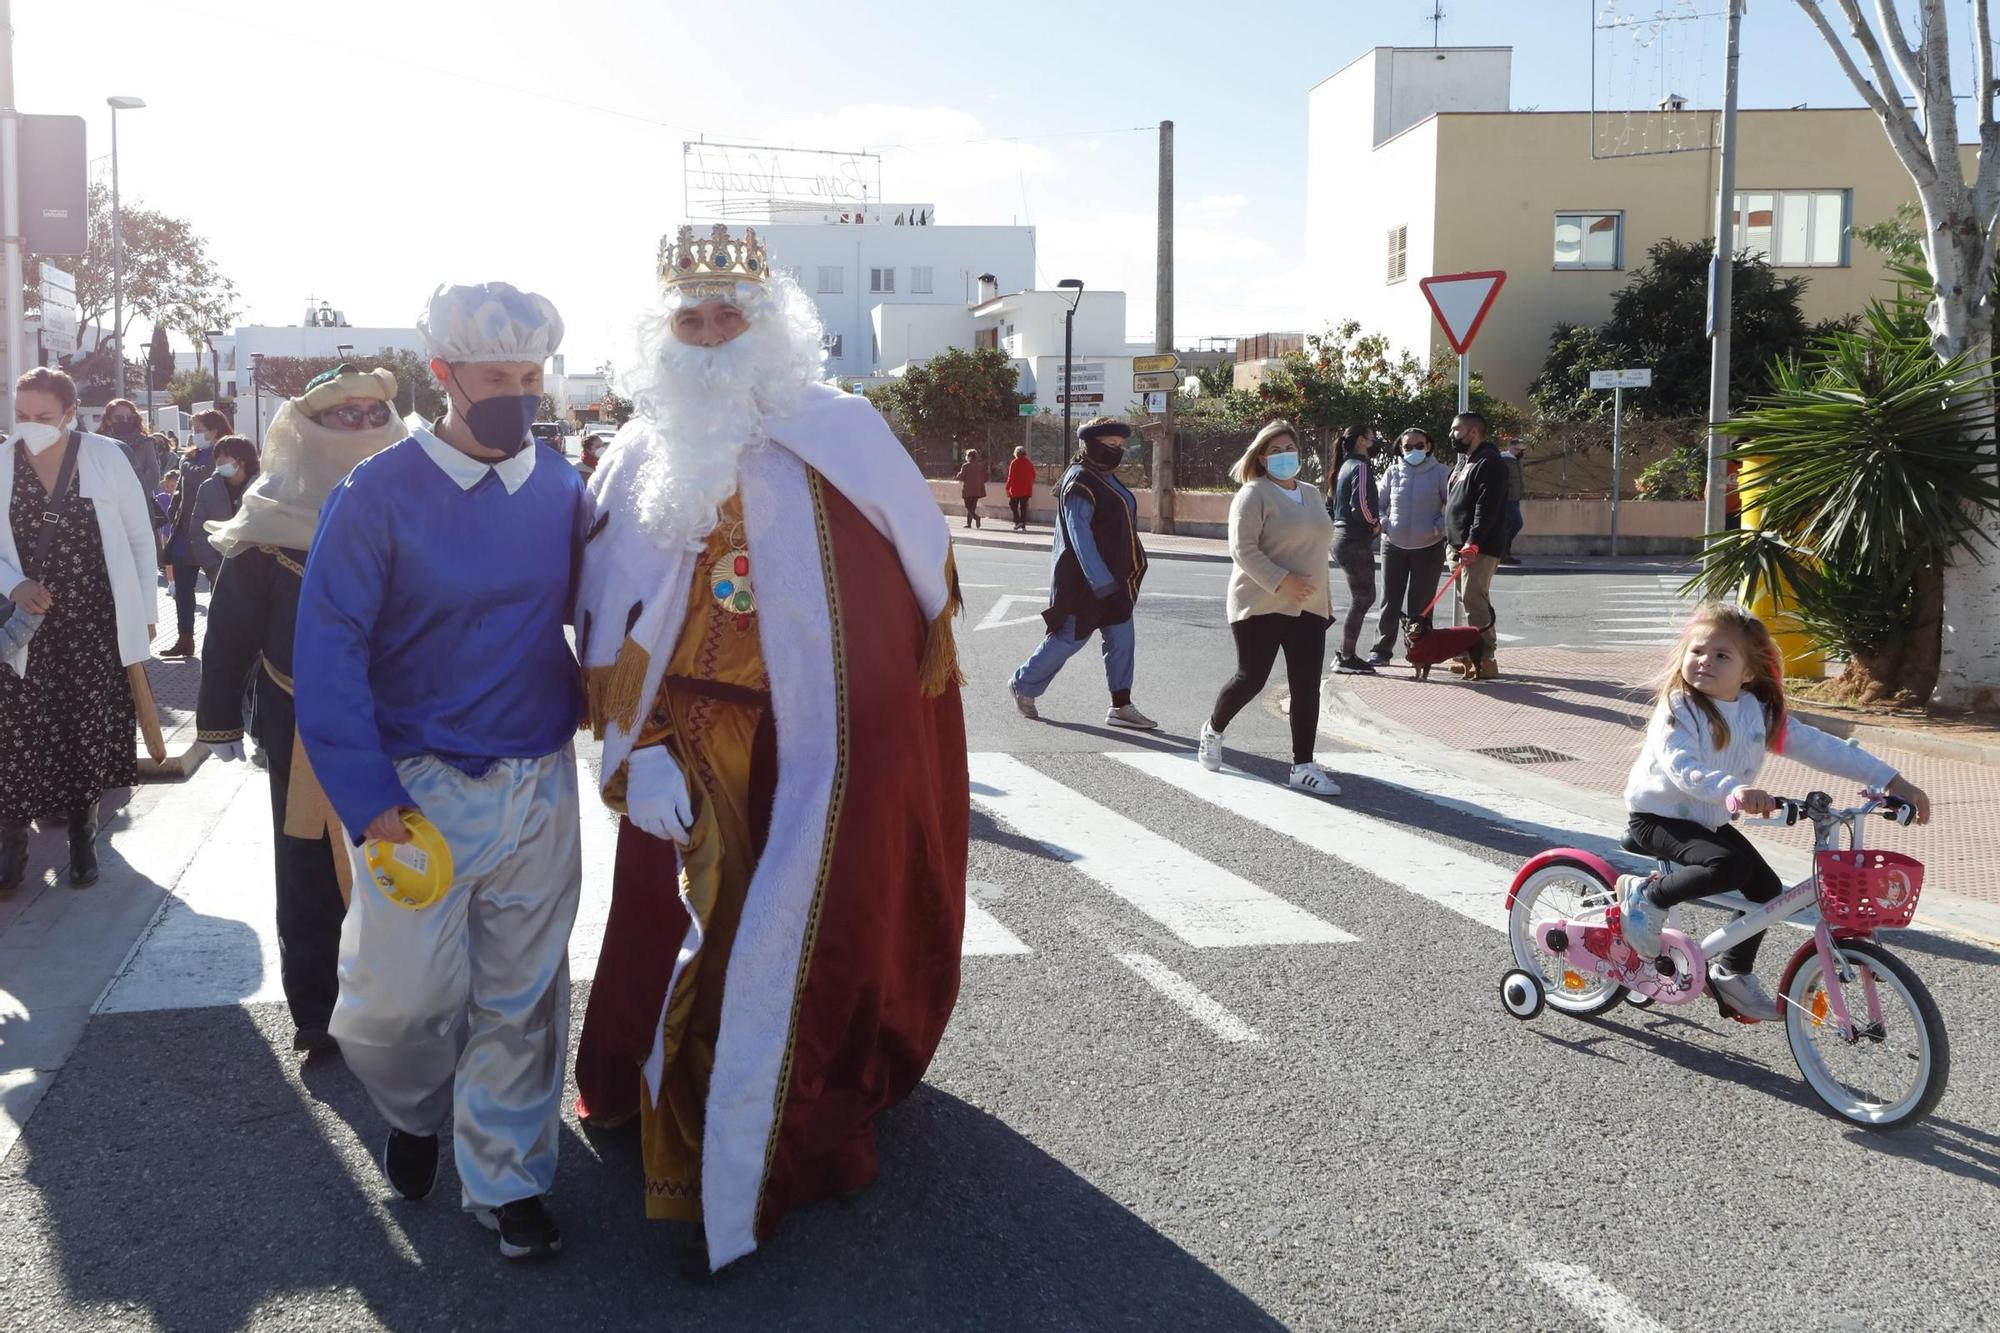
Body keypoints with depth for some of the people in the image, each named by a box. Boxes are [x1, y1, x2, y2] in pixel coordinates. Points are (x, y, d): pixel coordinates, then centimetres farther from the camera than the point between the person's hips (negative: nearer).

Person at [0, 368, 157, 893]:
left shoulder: (105, 457, -5)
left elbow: (139, 537, 2)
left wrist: (144, 610, 3)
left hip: (96, 622, -1)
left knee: (90, 730, 7)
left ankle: (82, 833, 24)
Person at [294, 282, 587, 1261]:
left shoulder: (563, 490, 2)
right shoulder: (380, 494, -9)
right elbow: (328, 651, -10)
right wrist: (369, 798, -15)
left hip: (542, 782, 3)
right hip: (421, 790, -3)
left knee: (522, 994, 9)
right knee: (401, 997, 1)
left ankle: (507, 1178, 27)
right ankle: (417, 1112, 35)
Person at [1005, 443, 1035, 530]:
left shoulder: (1014, 463, -8)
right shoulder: (1029, 463, 8)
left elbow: (1011, 476, -11)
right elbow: (1033, 476, 12)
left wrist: (1007, 487, -7)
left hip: (1016, 489, -5)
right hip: (1026, 490, 5)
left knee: (1013, 505, 7)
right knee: (1023, 507, 7)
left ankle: (1018, 521, -11)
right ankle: (1023, 526, 5)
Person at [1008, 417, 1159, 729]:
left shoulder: (1106, 478, 13)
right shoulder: (1080, 482, -17)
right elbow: (1079, 535, -24)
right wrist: (1100, 581, -28)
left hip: (1113, 578, 9)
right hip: (1085, 580, -9)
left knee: (1121, 639, 5)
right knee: (1070, 637, 0)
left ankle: (1120, 707, 9)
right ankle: (1024, 686, 18)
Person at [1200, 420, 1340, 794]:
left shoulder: (1311, 494, 15)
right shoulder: (1254, 494, -8)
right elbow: (1242, 549, -17)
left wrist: (1323, 595, 19)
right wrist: (1282, 581, -24)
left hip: (1309, 608, 6)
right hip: (1261, 606, -6)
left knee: (1307, 687, 0)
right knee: (1251, 679, 1)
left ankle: (1303, 766, 5)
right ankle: (1213, 730, 29)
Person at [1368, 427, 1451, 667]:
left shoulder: (1440, 473, -6)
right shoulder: (1393, 472, 2)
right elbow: (1379, 503, 11)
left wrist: (1439, 527, -14)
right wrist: (1383, 524, -5)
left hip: (1428, 547, -2)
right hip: (1394, 545, 2)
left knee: (1421, 604, 4)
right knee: (1390, 601, 6)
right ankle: (1382, 650, 13)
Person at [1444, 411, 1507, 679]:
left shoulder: (1489, 463, -11)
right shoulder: (1467, 463, 22)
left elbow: (1487, 507, -21)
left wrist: (1473, 542, -27)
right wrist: (1454, 541, 20)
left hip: (1478, 549, -10)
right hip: (1464, 546, 10)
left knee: (1475, 600, -12)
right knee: (1473, 600, 12)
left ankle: (1485, 659, -11)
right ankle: (1475, 654, 17)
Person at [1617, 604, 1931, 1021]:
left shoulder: (1760, 713, -2)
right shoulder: (1678, 708, -20)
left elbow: (1819, 747, 1)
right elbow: (1682, 767, -36)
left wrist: (1892, 781, -3)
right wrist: (1734, 791, -54)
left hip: (1710, 821, 7)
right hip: (1659, 816, -7)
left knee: (1767, 889, 0)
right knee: (1729, 866, -29)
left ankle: (1732, 972, 20)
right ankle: (1645, 895, -8)